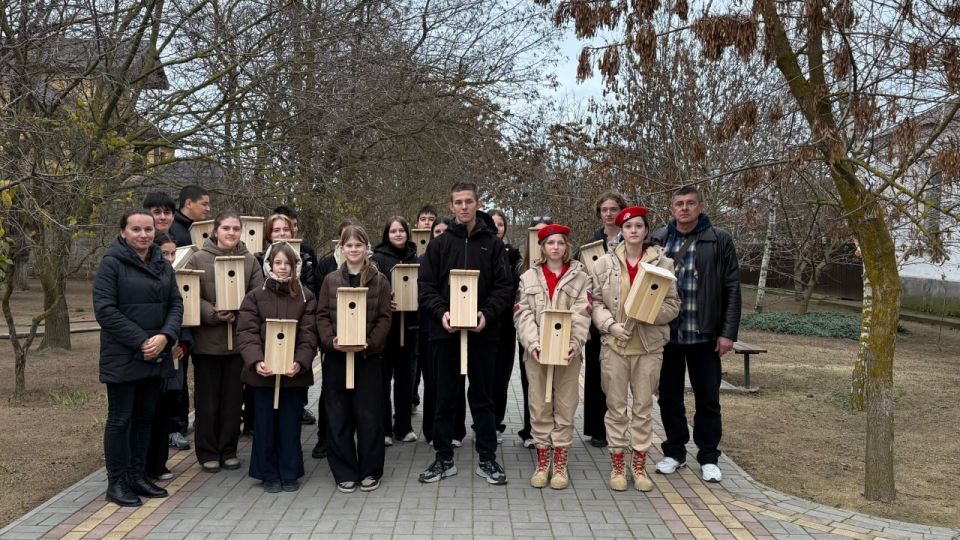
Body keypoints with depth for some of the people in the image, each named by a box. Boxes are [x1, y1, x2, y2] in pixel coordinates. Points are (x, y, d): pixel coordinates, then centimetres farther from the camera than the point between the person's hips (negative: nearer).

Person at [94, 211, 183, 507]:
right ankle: (116, 483, 12)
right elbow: (104, 309, -14)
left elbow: (176, 304, 8)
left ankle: (138, 476, 24)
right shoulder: (112, 263, -7)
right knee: (120, 419, 2)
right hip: (122, 356, -6)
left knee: (145, 416, 13)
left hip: (156, 356, 6)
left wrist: (165, 336, -11)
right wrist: (140, 341, -18)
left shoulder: (163, 265, 11)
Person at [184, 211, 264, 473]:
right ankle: (207, 452, 20)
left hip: (239, 338, 2)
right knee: (208, 399, 7)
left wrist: (239, 314, -15)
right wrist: (213, 314, -19)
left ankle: (228, 450, 24)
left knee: (233, 397, 11)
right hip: (207, 340, -2)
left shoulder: (250, 260, 4)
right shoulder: (198, 259, -3)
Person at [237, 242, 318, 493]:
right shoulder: (255, 296, 3)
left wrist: (300, 362, -18)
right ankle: (269, 475, 21)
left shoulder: (305, 297, 3)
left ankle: (290, 474, 20)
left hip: (294, 372, 0)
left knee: (291, 424, 7)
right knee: (265, 423, 8)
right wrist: (256, 361, -20)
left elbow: (308, 334, -3)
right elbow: (247, 332, -5)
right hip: (263, 372, 0)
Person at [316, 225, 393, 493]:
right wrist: (331, 340, -13)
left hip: (368, 356, -1)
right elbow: (322, 316, 4)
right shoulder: (330, 280, 7)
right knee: (338, 416, 5)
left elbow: (384, 318, -1)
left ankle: (370, 471, 17)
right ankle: (345, 473, 16)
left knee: (369, 416, 3)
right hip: (336, 356, 1)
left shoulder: (379, 280, 3)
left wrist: (369, 343, -15)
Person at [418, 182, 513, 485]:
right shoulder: (439, 244, 6)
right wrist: (441, 312, -14)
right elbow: (426, 286, 3)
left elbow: (504, 286, 1)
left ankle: (487, 459, 18)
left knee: (482, 397, 8)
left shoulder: (493, 243, 4)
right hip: (446, 331, 1)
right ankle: (444, 458, 18)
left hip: (482, 331, -1)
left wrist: (487, 313, -15)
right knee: (444, 397, 7)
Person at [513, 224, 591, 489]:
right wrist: (533, 344, -15)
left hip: (567, 351, -1)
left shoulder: (580, 277, 6)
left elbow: (582, 314, -3)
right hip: (536, 352, 1)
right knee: (540, 407, 5)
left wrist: (574, 344, -18)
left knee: (565, 407, 3)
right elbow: (523, 314, 0)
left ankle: (560, 464, 13)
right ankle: (542, 463, 15)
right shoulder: (529, 277, 9)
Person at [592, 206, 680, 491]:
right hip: (614, 344, 0)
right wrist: (611, 324, -13)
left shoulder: (663, 263, 1)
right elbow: (596, 302, 3)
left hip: (648, 345, 0)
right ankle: (617, 465, 17)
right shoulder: (605, 263, 2)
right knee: (616, 406, 6)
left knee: (643, 406, 8)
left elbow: (673, 304, 2)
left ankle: (639, 465, 20)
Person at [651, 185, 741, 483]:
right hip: (666, 333, 2)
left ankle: (708, 457, 20)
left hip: (704, 334, -2)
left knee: (707, 398, 7)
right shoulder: (658, 239, 4)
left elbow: (732, 289, -1)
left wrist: (728, 333, -7)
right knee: (669, 396, 11)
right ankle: (674, 451, 26)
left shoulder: (719, 240, 0)